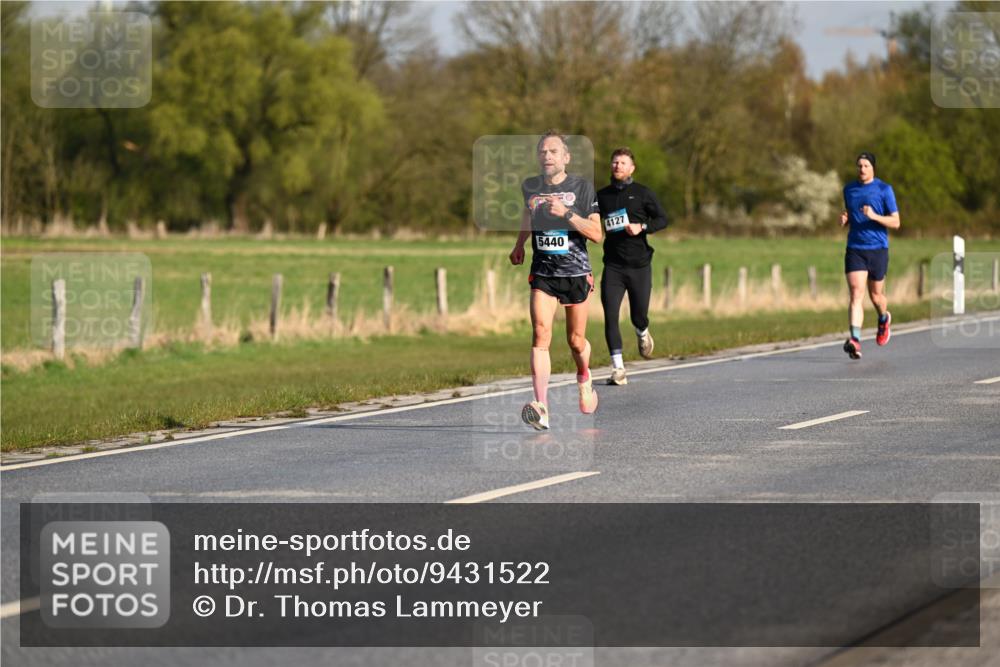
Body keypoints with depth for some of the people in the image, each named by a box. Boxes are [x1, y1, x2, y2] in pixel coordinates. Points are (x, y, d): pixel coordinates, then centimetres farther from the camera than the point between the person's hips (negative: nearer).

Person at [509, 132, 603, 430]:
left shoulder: (582, 187, -5)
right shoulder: (530, 187, 4)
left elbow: (597, 234, -10)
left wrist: (566, 213, -21)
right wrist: (519, 245, 30)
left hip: (576, 272, -1)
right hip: (542, 273, 1)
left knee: (576, 341, 9)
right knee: (540, 334, -18)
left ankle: (584, 377, 45)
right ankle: (541, 408, -27)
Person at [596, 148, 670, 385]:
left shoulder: (643, 193, 1)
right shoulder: (602, 196, 8)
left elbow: (663, 219, 0)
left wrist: (642, 227, -15)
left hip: (639, 264, -1)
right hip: (613, 265, 1)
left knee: (639, 316, 6)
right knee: (610, 316, -12)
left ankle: (643, 333, 44)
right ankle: (618, 368, -8)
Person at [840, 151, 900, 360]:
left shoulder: (884, 190, -2)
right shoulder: (849, 189, 10)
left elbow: (895, 222, -4)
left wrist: (874, 216, -21)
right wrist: (844, 219, 0)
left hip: (877, 249, -2)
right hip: (855, 249, 2)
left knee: (875, 295, 10)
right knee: (856, 294, -14)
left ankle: (884, 319, 45)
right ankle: (855, 340, -24)